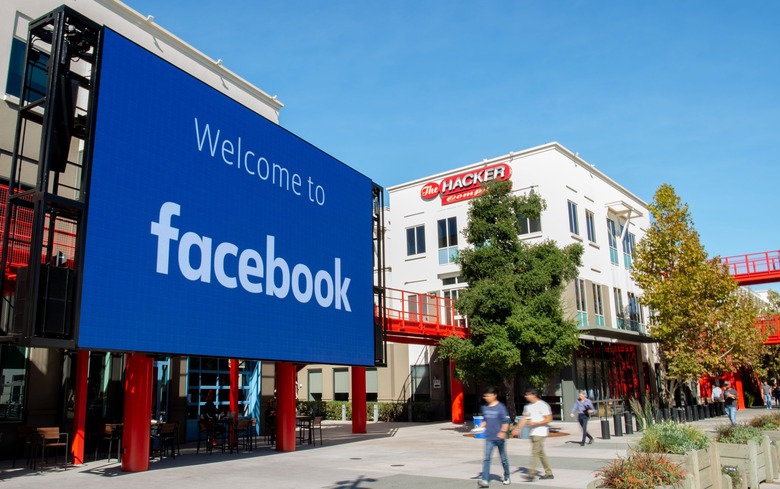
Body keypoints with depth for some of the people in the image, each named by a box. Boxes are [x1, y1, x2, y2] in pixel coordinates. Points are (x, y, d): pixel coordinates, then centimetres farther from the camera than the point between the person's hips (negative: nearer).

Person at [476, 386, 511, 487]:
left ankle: (507, 478, 31)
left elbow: (506, 421, -12)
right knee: (486, 458, -8)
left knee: (503, 458, 12)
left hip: (499, 437, -4)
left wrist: (503, 432, -26)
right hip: (489, 437, 4)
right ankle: (485, 480, -12)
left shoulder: (501, 407, -11)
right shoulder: (484, 407, 6)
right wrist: (480, 427, 0)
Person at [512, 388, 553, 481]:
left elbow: (549, 419, -14)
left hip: (540, 432, -8)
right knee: (540, 453, 13)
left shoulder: (542, 405, -12)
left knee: (535, 452, -12)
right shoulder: (528, 406, 12)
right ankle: (549, 473, 21)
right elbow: (525, 419, 15)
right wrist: (518, 429, 6)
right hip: (533, 432, 8)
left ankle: (531, 474, -12)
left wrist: (535, 423, -19)